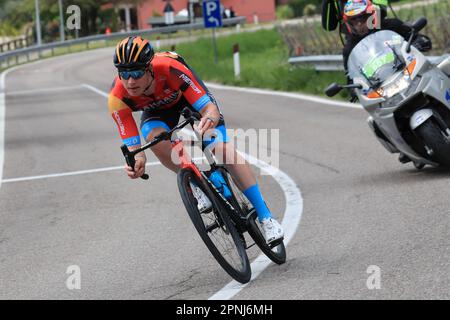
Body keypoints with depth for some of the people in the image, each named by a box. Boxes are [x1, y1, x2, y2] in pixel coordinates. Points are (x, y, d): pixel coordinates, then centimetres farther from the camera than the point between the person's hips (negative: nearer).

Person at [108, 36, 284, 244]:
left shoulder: (170, 69, -41)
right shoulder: (118, 98, -34)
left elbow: (210, 108, -41)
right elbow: (133, 147, -30)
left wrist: (210, 118, -65)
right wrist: (137, 162, -53)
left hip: (189, 94, -2)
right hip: (158, 109, 2)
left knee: (222, 147, -19)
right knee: (155, 137, -32)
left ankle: (266, 218, -11)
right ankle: (196, 184, -7)